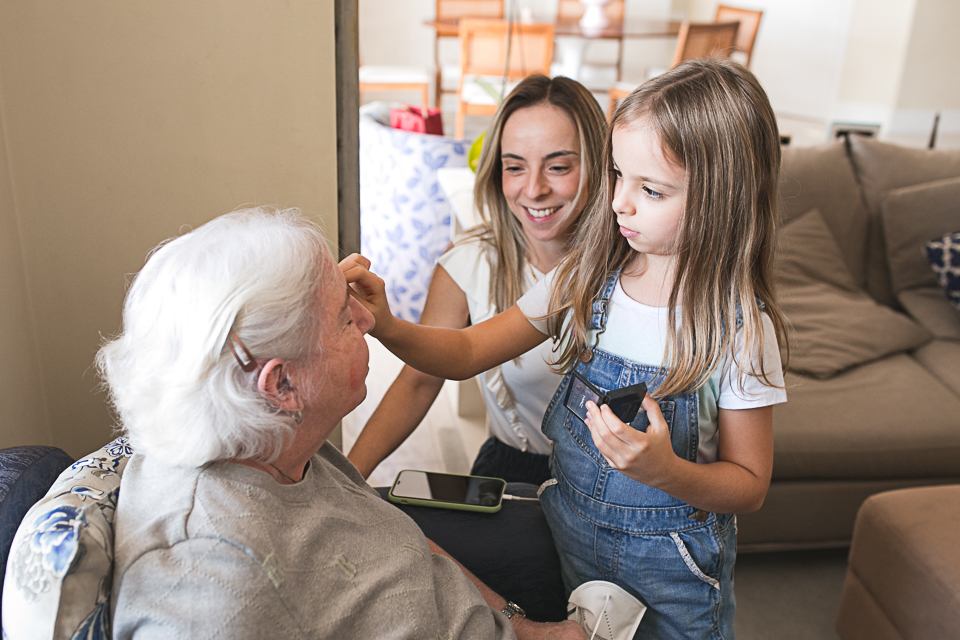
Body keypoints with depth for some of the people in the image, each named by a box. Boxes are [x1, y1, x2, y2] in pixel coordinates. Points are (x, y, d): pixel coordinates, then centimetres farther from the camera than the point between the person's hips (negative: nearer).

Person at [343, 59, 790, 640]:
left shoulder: (740, 326, -22)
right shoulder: (587, 277, -12)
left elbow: (749, 486, -14)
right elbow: (466, 353, -10)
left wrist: (663, 470, -34)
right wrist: (387, 325, -28)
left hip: (672, 569, -3)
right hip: (570, 534, 4)